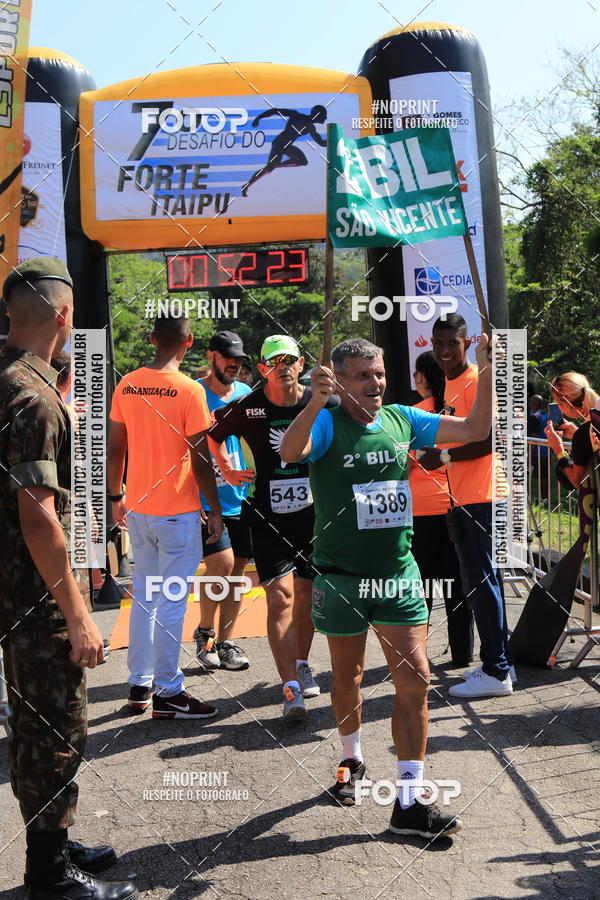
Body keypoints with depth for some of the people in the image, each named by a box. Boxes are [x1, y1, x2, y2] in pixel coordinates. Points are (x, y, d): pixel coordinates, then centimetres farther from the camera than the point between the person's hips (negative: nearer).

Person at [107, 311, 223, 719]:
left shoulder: (126, 386, 3)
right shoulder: (189, 390, -14)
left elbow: (115, 449, 8)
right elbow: (200, 460, -13)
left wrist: (117, 497, 20)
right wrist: (215, 510, -3)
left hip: (137, 509, 6)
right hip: (178, 511, -6)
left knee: (144, 597, 15)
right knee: (172, 602, 1)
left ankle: (139, 685, 23)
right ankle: (167, 693, 8)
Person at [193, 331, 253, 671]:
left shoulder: (246, 393, 10)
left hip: (240, 496, 5)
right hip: (207, 497, -5)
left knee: (238, 568, 8)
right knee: (222, 563, -15)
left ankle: (225, 642, 20)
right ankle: (204, 632, 8)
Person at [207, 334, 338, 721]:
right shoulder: (246, 408, -6)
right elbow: (213, 434, 14)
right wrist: (228, 471, 8)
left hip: (314, 514, 2)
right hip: (268, 519, -2)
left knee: (306, 595, 13)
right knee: (281, 597, -12)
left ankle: (301, 666, 34)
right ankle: (291, 689, -13)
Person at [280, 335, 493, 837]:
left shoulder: (402, 419, 2)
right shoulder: (327, 423, -11)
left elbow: (475, 429, 5)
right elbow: (290, 452, -32)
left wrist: (487, 371, -7)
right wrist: (314, 404, -49)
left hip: (399, 575, 3)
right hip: (341, 578, -3)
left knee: (415, 682, -3)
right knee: (347, 678, 14)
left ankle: (409, 803, 6)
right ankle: (352, 760, 42)